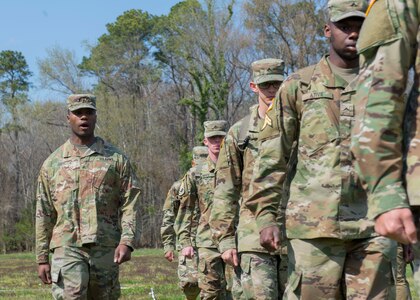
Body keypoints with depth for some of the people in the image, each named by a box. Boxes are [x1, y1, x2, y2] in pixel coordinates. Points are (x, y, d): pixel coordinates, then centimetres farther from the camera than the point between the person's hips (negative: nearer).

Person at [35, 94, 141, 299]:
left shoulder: (116, 159, 8)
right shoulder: (53, 163, 10)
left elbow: (131, 203, 1)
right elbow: (44, 214, 11)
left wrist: (127, 241, -13)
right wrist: (42, 258, 6)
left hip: (106, 249, 1)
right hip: (67, 248, -1)